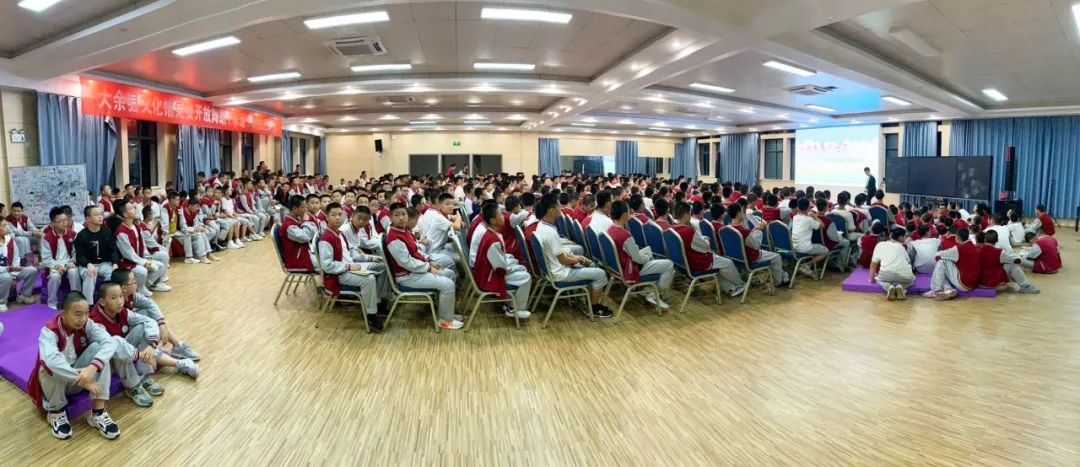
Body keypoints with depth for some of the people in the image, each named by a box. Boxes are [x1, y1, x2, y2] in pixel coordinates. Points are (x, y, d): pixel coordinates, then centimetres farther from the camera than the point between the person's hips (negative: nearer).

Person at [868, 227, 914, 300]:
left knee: (879, 279, 33)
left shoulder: (880, 245, 23)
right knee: (911, 279, 35)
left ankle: (889, 287, -1)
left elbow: (873, 264, 25)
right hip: (904, 275, 1)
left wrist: (872, 279, 38)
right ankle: (902, 287, 2)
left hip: (886, 274, -1)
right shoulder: (901, 247, 26)